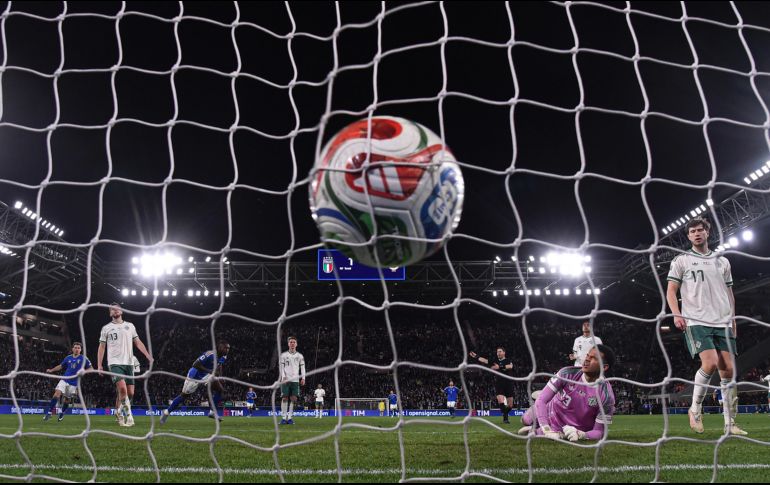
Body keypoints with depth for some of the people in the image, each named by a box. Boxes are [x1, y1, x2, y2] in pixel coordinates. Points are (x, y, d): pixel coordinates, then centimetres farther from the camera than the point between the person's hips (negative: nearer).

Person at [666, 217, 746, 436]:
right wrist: (677, 314, -12)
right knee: (710, 363, -22)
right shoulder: (681, 260, 7)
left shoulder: (722, 261, 18)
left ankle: (730, 424, 5)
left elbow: (729, 293, 21)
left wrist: (733, 319, 13)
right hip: (696, 321, -4)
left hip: (723, 322, 4)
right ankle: (695, 409, -2)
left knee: (728, 369, -2)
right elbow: (671, 291, 2)